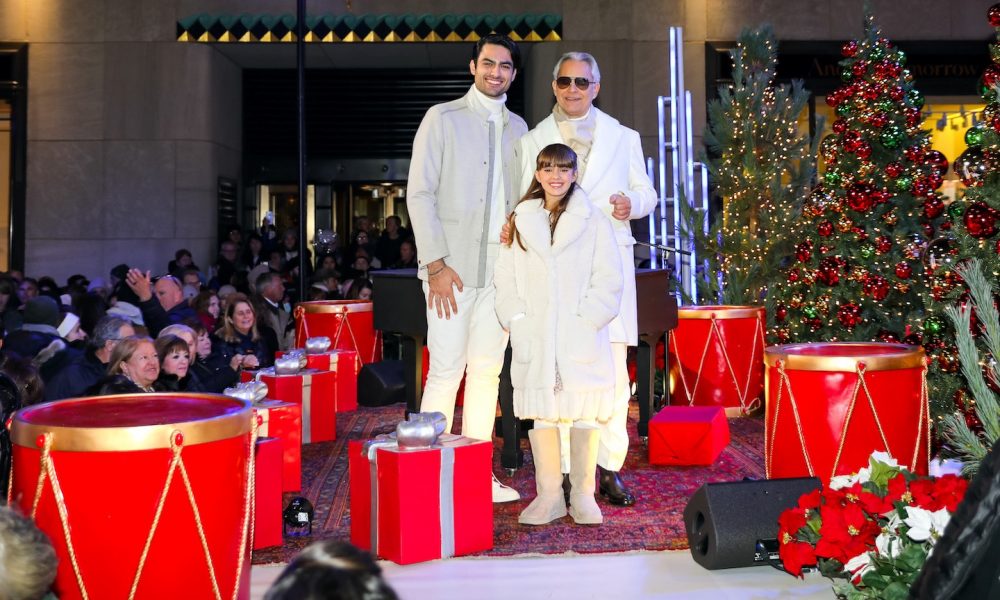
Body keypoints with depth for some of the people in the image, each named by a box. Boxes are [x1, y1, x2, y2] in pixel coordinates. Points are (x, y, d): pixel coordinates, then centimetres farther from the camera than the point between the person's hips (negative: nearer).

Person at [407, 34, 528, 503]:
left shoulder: (517, 127, 16)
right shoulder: (443, 118, 1)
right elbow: (420, 192, -5)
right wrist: (436, 264, -12)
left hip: (500, 268, 5)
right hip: (453, 268, -5)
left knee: (487, 371, 7)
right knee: (446, 370, -6)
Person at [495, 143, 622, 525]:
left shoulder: (593, 220, 3)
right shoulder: (519, 221, 11)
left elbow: (608, 280, -1)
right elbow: (506, 278, 9)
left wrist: (587, 321, -10)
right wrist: (517, 321, -3)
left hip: (582, 337, -2)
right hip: (534, 338, 2)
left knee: (585, 412, 0)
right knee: (540, 411, 2)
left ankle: (583, 494, 13)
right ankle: (549, 494, 12)